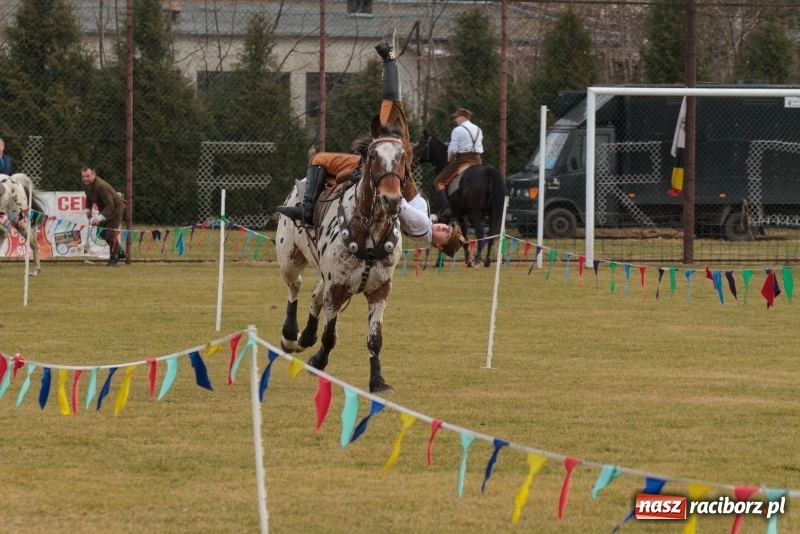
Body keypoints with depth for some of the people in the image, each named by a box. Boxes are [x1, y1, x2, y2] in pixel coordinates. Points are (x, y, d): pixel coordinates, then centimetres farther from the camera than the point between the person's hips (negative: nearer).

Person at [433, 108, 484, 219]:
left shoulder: (458, 130, -8)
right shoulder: (478, 130, 14)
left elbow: (452, 149, -13)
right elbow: (480, 148, 16)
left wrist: (450, 158, 5)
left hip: (462, 159, -7)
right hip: (477, 160, 7)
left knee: (439, 181, -1)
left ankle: (445, 208, -18)